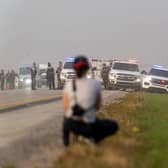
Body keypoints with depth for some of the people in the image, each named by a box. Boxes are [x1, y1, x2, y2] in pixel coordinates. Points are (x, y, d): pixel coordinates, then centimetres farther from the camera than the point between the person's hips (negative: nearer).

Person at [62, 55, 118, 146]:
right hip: (88, 126, -2)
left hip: (70, 124, 2)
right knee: (114, 126, 23)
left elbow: (65, 108, 2)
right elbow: (98, 107, 1)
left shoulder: (68, 85, -7)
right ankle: (91, 138, 10)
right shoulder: (96, 84, -10)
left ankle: (66, 137, 23)